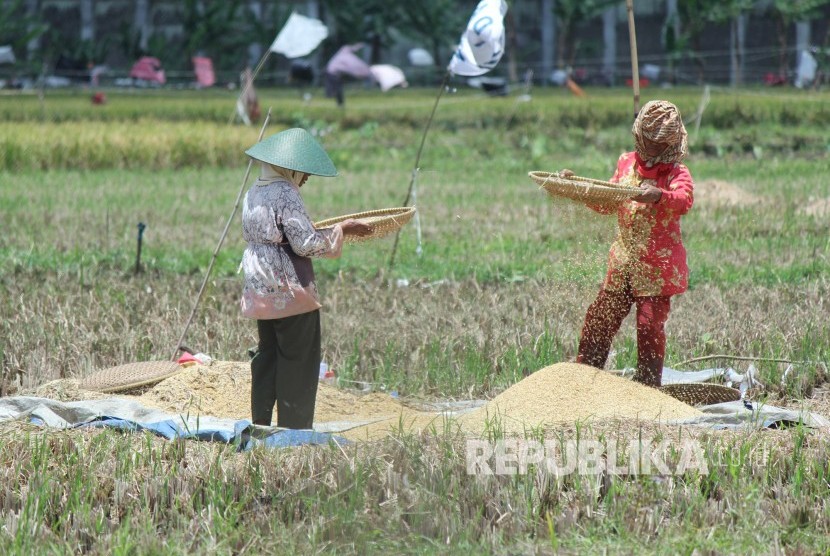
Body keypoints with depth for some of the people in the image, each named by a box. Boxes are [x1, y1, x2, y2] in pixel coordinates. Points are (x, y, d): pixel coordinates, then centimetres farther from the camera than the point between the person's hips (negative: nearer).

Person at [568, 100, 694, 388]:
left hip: (658, 266, -6)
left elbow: (684, 200, -31)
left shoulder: (676, 172, -8)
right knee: (599, 319, 7)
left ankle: (647, 387, 3)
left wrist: (658, 195, -51)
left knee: (650, 326, -8)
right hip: (623, 263, 6)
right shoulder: (627, 163, 10)